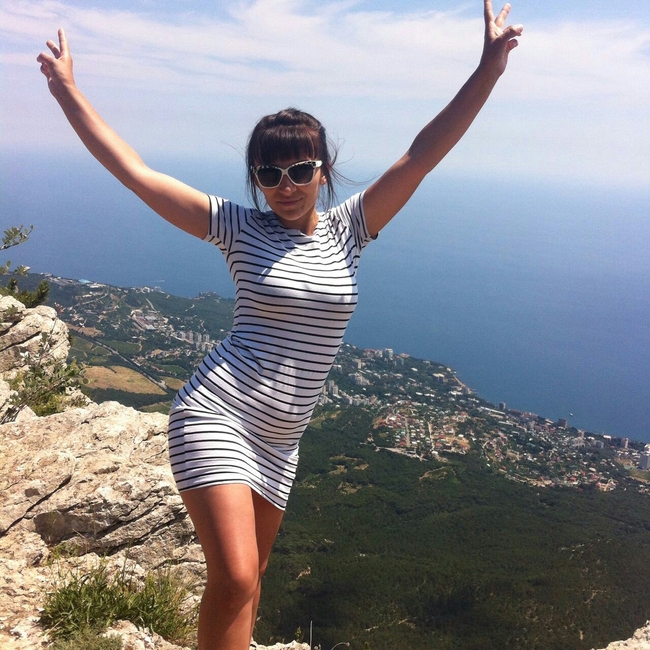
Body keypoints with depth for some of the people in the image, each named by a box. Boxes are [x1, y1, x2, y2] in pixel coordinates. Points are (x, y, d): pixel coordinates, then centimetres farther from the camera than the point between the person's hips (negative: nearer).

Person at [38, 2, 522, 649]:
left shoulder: (346, 230, 4)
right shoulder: (240, 227, -1)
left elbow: (422, 155, -2)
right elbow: (135, 172, -1)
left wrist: (489, 67, -6)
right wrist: (66, 90, -2)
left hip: (278, 439, 4)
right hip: (216, 416, -3)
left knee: (247, 577, 16)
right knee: (234, 578, -14)